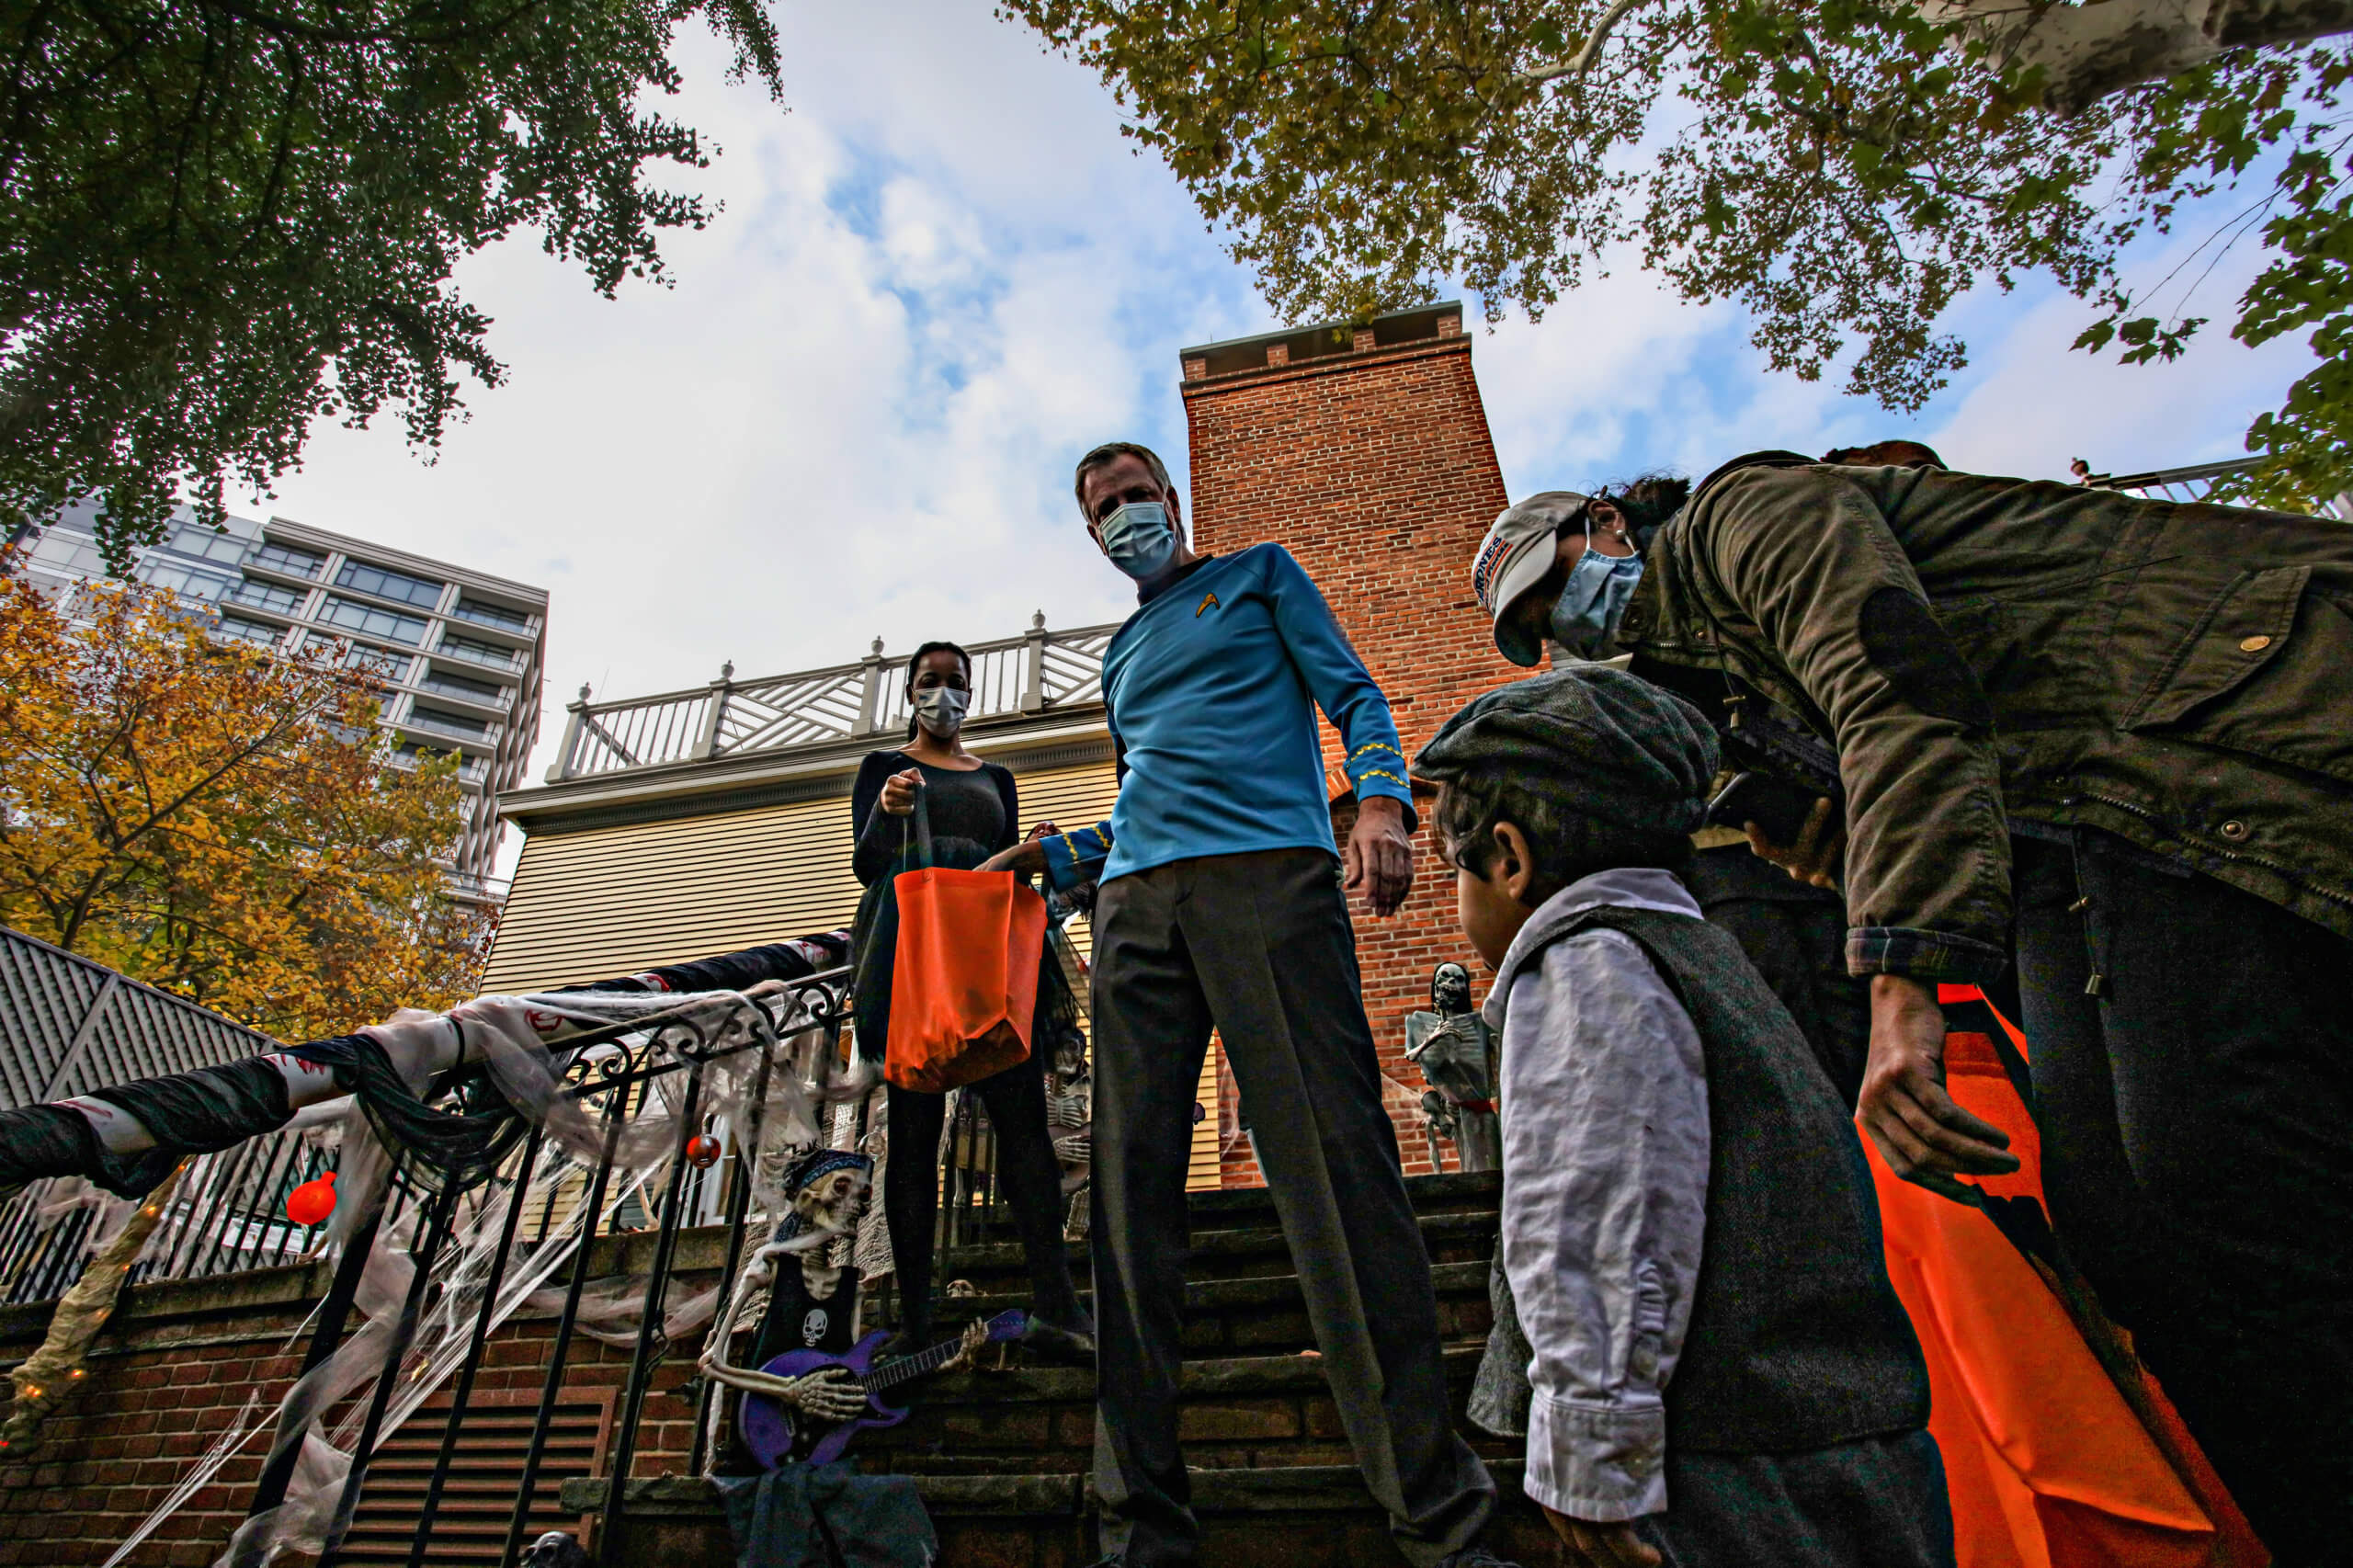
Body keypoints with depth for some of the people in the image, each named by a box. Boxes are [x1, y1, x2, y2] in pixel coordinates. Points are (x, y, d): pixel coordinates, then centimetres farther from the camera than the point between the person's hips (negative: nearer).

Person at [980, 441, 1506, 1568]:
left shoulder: (1259, 575, 21)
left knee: (1333, 1160, -15)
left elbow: (1352, 694, 8)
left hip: (1269, 870, -5)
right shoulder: (1122, 654, 33)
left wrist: (1382, 798, -11)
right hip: (1136, 901, 5)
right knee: (1131, 1186, -5)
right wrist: (1050, 856, 22)